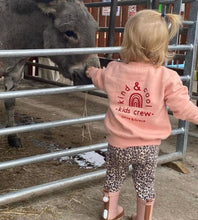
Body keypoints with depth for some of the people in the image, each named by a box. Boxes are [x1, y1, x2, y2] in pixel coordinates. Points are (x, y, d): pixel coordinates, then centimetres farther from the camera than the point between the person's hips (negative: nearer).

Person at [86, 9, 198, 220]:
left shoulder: (114, 71, -10)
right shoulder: (167, 78, -20)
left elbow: (99, 78, 14)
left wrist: (92, 71, 38)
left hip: (119, 142, 2)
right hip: (149, 145, -1)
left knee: (113, 178, 24)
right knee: (145, 184, 19)